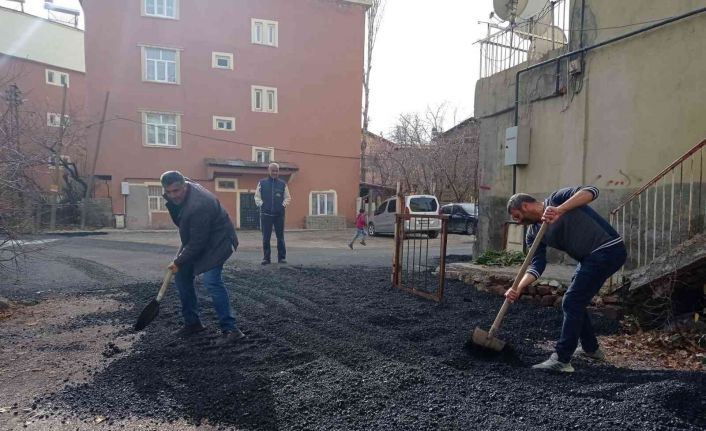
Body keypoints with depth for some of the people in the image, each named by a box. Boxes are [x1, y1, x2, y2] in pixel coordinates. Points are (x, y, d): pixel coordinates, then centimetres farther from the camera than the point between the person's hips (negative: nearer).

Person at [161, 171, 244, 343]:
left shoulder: (198, 206, -35)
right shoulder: (175, 195, -6)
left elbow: (198, 242, -29)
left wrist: (178, 261, -17)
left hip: (216, 241, -9)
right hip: (195, 240, 10)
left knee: (211, 280, -23)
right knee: (181, 276, 7)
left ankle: (230, 329, -17)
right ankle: (192, 322, 20)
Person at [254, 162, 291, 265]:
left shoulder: (283, 184, 7)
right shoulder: (262, 183, 6)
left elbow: (287, 197, 11)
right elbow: (257, 196, 9)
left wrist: (283, 205, -4)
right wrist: (261, 204, -5)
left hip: (279, 214, 0)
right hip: (266, 214, 0)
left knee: (280, 237, 4)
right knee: (266, 237, 3)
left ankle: (282, 257, 12)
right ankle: (266, 257, 11)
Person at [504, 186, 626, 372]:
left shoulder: (556, 199, -10)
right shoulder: (533, 233, 8)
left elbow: (590, 192, -24)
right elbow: (537, 265, -2)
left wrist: (560, 209, -35)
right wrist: (518, 288, -17)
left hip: (608, 250, -9)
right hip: (590, 258, 9)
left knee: (572, 302, -10)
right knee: (575, 303, 17)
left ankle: (562, 360, -4)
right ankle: (591, 348, 36)